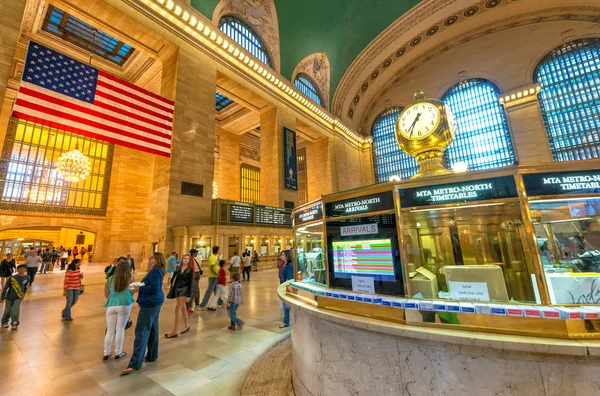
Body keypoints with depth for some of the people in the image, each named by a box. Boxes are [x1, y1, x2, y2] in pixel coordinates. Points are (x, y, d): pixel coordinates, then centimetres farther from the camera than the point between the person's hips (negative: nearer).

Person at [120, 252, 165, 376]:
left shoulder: (155, 271, -19)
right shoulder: (156, 271, 13)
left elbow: (154, 288, -27)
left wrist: (139, 289, -18)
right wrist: (139, 286, 5)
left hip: (150, 303, -10)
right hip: (154, 302, 10)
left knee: (141, 331, -6)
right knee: (152, 329, 16)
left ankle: (135, 363, -1)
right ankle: (152, 356, 27)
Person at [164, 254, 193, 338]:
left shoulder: (190, 269, -9)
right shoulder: (178, 268, 4)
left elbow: (191, 283, -10)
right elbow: (174, 278, 12)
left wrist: (189, 295, -14)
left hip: (184, 289, -5)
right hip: (177, 289, 5)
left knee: (177, 309, -9)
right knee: (183, 308, 16)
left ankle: (175, 331, 0)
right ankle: (186, 326, 31)